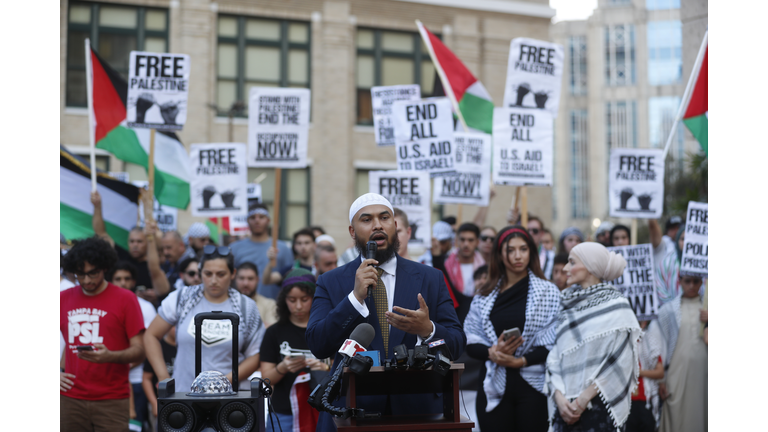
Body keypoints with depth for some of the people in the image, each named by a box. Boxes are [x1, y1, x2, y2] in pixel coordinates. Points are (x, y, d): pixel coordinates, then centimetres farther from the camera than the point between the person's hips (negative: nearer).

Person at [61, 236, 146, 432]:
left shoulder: (126, 299, -1)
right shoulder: (63, 299, 8)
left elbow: (139, 351, -3)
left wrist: (110, 356, -21)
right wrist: (55, 374, 3)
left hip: (112, 401, -3)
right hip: (70, 399, 3)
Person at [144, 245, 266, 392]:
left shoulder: (247, 308, 5)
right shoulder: (181, 300, 5)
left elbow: (255, 356, 6)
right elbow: (151, 336, 11)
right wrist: (164, 378, 2)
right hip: (183, 393, 0)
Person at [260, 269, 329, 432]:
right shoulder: (274, 333, 7)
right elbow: (266, 379, 4)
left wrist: (326, 368, -15)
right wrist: (283, 368, -16)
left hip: (321, 412, 0)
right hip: (284, 415, 0)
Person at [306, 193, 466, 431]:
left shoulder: (431, 279, 4)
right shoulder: (331, 282, 2)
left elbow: (457, 344, 0)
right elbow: (318, 346, -8)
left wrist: (427, 329, -21)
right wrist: (355, 297, -18)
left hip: (418, 411, 1)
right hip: (352, 412, -1)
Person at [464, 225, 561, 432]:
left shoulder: (548, 291, 3)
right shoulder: (484, 295, 11)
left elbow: (554, 343, -3)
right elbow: (470, 341, 9)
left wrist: (521, 361, -15)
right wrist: (491, 352, -11)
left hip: (532, 386, -2)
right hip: (495, 387, 2)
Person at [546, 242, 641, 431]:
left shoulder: (616, 305, -4)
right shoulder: (567, 305, 12)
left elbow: (618, 362, -10)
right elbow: (554, 356, 6)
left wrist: (584, 398, -12)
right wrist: (559, 396, -9)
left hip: (600, 407, -5)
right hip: (566, 408, 5)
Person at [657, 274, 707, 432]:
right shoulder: (668, 310, 3)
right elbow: (661, 346, 2)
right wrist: (660, 379, -2)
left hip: (703, 372, 2)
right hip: (677, 373, -1)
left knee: (702, 416, 2)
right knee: (677, 419, -3)